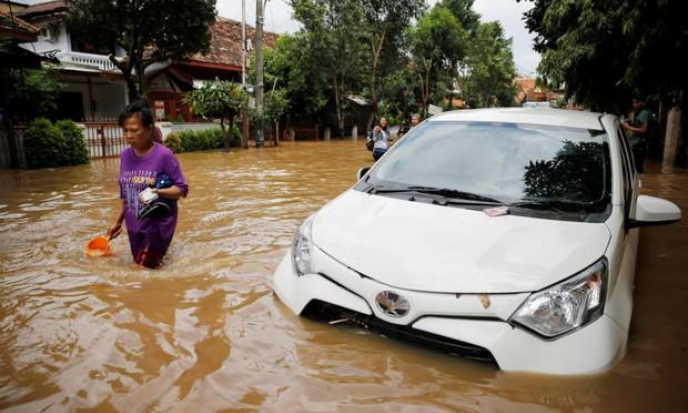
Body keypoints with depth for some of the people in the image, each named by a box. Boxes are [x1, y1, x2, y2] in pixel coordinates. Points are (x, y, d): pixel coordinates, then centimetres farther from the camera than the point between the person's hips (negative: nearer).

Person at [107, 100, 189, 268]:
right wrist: (118, 221, 14)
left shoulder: (164, 155, -16)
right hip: (134, 226, 6)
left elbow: (182, 189, -13)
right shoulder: (125, 156, 0)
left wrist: (157, 192, -28)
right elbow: (125, 195, 10)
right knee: (138, 266, 17)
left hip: (157, 224, -6)